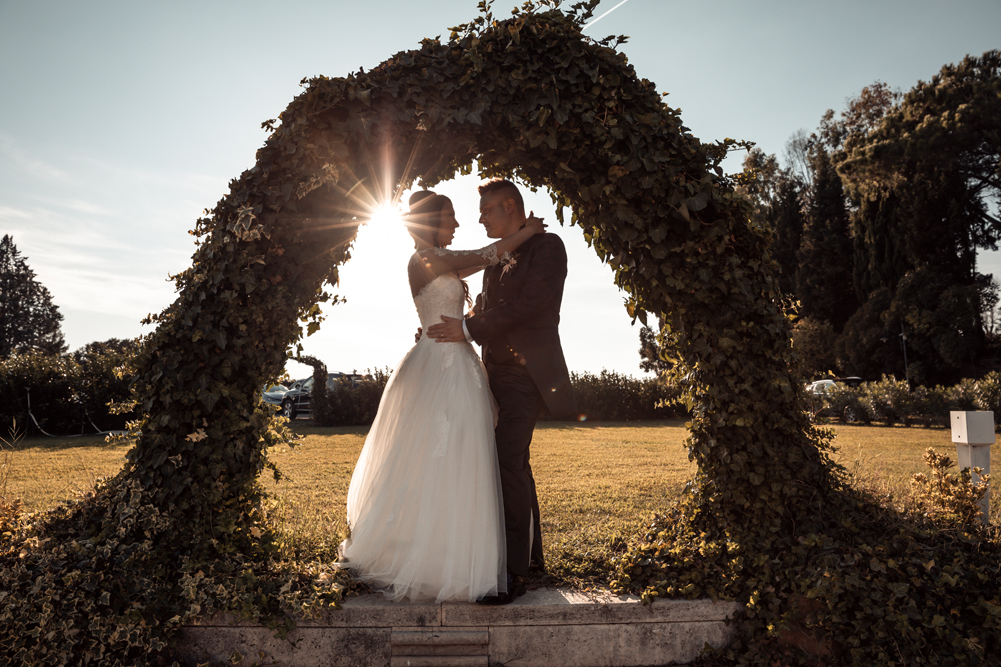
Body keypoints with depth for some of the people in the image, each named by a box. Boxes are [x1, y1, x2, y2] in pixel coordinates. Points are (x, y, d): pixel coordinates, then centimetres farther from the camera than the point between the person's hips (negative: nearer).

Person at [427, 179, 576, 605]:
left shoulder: (547, 246, -6)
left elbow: (526, 304, -17)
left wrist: (468, 329, -16)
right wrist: (457, 329, 2)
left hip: (527, 373, -9)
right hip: (499, 372, 9)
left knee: (510, 462, -15)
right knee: (514, 462, 14)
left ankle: (514, 571, -8)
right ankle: (532, 556, 29)